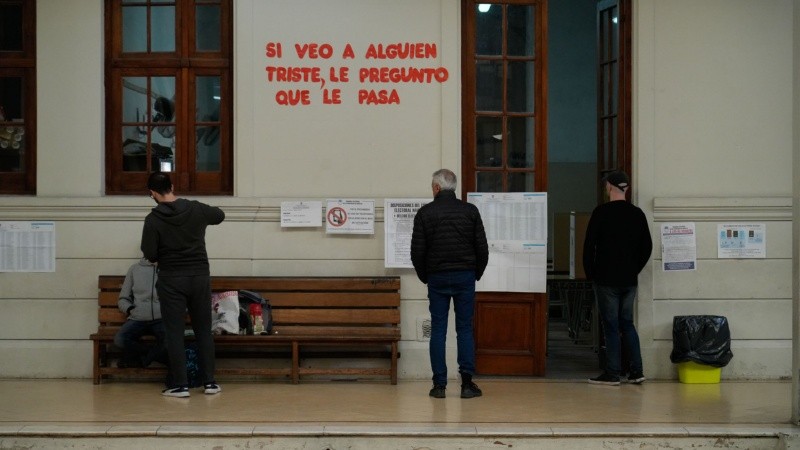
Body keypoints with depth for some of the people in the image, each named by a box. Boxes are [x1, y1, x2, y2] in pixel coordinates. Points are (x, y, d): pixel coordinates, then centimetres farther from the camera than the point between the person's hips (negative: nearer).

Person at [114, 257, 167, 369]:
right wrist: (128, 308, -3)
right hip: (138, 319, 2)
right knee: (119, 339, -29)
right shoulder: (135, 268, 16)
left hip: (161, 319, -2)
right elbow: (123, 298, 18)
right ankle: (157, 353, -6)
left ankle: (139, 359, -8)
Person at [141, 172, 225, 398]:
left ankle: (180, 385, 2)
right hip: (200, 276, 3)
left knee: (175, 332, 3)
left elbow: (150, 254, -9)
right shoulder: (196, 209, 0)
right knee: (204, 330, 11)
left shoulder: (153, 219, -10)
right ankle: (210, 382, 12)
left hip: (171, 279, -3)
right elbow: (220, 215, 20)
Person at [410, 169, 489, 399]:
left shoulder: (425, 213, -2)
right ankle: (467, 382, 1)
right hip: (465, 277, 1)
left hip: (437, 278, 0)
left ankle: (439, 384, 4)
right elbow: (482, 248, 0)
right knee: (465, 329, 5)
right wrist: (476, 274, 13)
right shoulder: (470, 211, 1)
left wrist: (425, 276, 11)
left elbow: (417, 251, -4)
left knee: (438, 330, 4)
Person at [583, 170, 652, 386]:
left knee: (611, 325, 1)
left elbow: (589, 245, -9)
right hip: (629, 280, 5)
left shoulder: (601, 212, -10)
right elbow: (647, 246, 9)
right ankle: (636, 370, 11)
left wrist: (590, 273, 2)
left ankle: (612, 373, 4)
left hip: (606, 279, -5)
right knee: (627, 323, 14)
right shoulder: (637, 214, 5)